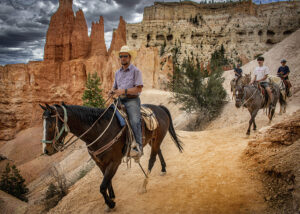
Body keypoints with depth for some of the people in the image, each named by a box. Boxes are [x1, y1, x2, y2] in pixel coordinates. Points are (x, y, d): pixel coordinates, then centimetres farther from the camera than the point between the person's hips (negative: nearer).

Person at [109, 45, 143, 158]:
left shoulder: (136, 71, 0)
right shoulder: (117, 72, 19)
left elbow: (139, 89, -9)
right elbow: (115, 87, 27)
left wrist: (124, 91, -21)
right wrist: (112, 91, 2)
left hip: (132, 100, -6)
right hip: (120, 101, 7)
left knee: (134, 121, -26)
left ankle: (138, 147, -29)